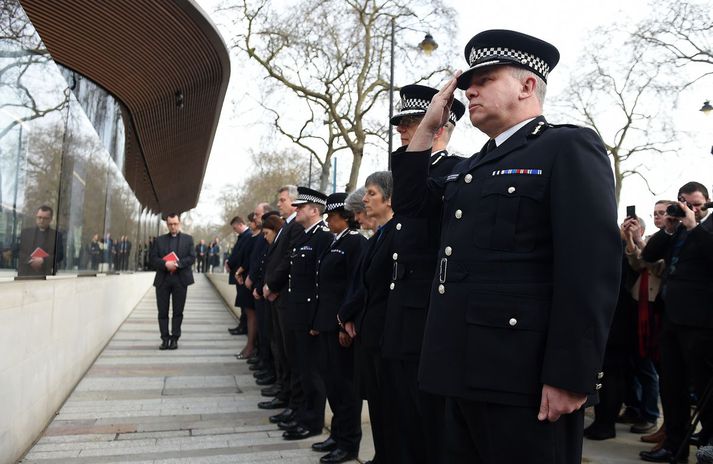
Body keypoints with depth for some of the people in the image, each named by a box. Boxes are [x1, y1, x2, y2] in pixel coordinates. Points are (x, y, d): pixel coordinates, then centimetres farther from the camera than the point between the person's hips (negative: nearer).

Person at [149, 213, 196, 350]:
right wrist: (165, 264, -16)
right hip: (163, 279, 1)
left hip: (180, 279, -1)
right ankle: (165, 338, 10)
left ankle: (175, 338, 10)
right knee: (162, 312, 3)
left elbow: (192, 257, -2)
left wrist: (177, 264, -17)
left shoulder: (188, 239, 8)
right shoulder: (159, 240, 11)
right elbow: (153, 259, 3)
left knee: (178, 311, 2)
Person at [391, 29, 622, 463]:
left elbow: (593, 264, -16)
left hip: (523, 377, -8)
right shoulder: (475, 166, 18)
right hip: (466, 370, 8)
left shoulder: (569, 147, -6)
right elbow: (410, 202, 18)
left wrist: (570, 376, -20)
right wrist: (429, 126, 12)